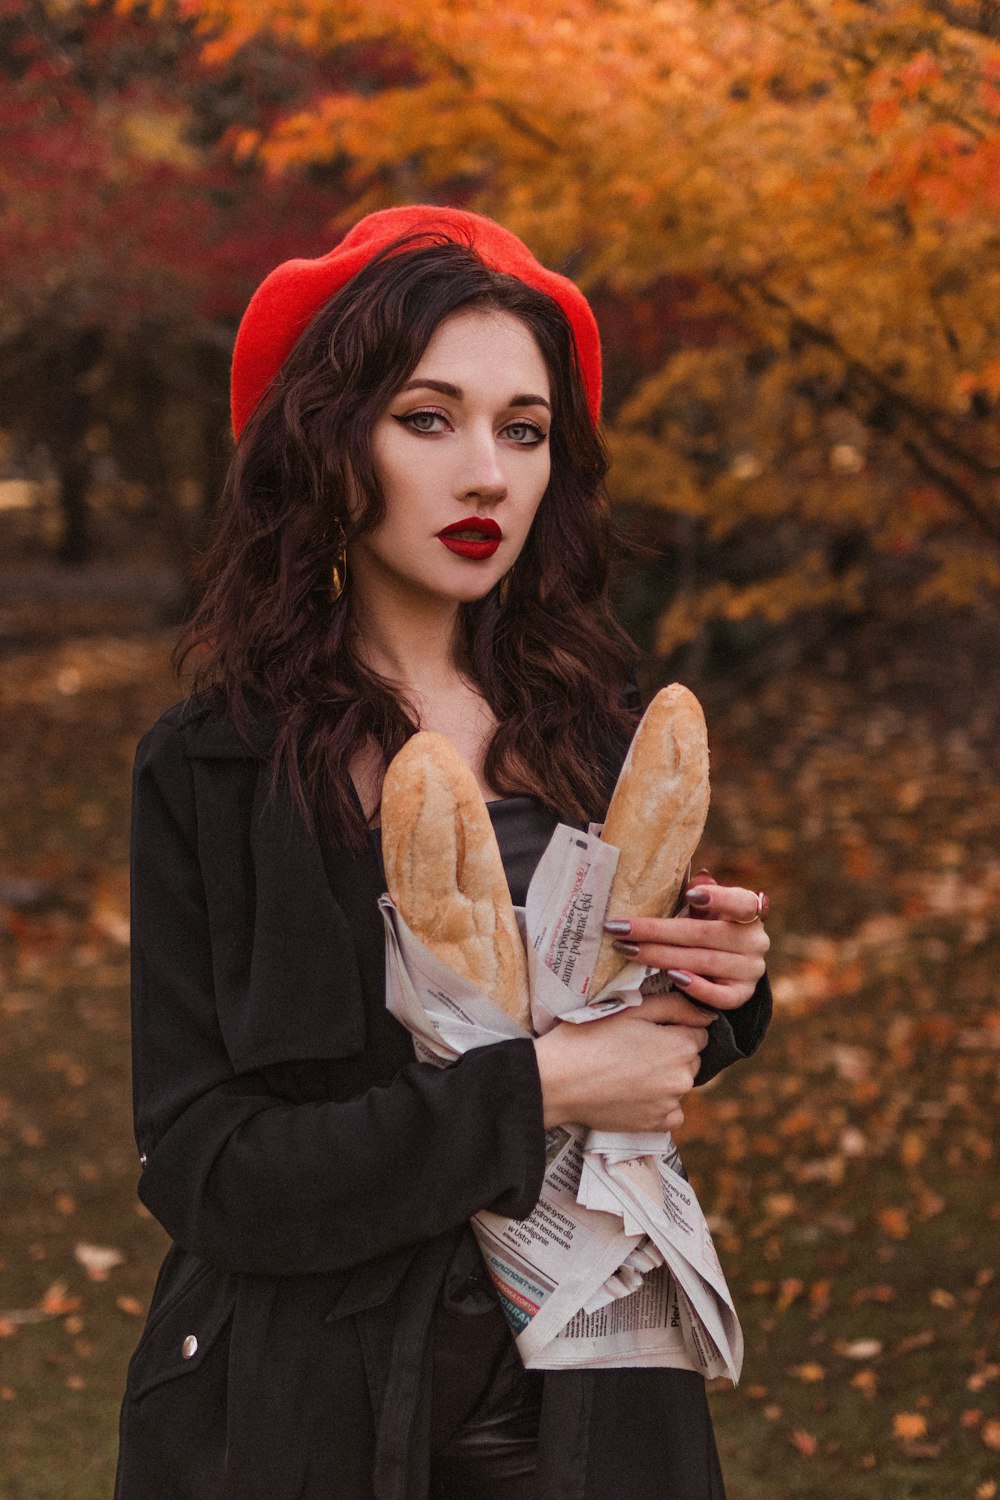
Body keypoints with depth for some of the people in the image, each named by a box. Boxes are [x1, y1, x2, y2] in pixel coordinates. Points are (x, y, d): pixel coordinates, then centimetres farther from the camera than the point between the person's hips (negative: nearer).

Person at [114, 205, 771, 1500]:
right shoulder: (214, 768, -13)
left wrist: (723, 984, -10)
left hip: (581, 1392, 3)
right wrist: (533, 1092, -23)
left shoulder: (599, 725, -2)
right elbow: (200, 1167, -19)